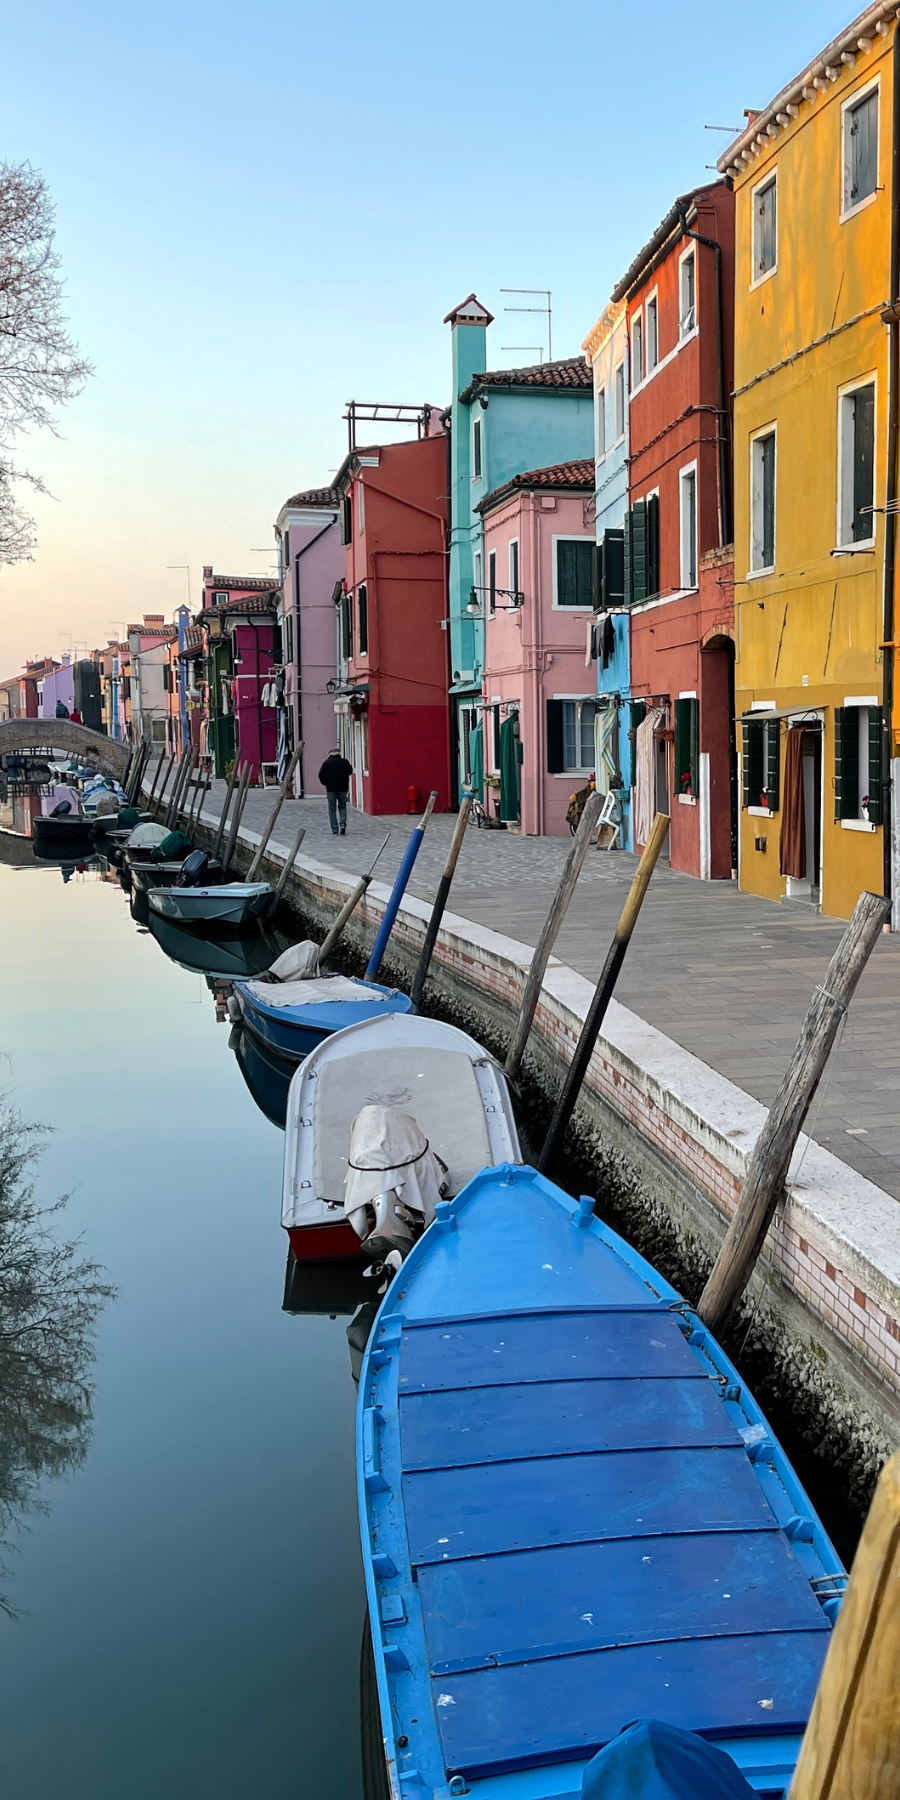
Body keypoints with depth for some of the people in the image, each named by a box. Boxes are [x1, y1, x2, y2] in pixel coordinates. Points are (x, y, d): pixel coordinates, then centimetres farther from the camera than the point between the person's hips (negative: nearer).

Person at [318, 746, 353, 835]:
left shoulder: (327, 763, -7)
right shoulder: (345, 762, -2)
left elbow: (321, 776, -7)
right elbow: (350, 772, 11)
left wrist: (325, 783, 9)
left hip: (331, 788, -1)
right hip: (343, 788, 2)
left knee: (332, 809, 5)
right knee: (342, 807, 15)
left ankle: (335, 829, 1)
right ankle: (343, 824, -5)